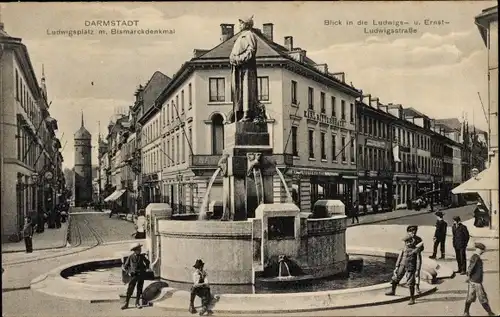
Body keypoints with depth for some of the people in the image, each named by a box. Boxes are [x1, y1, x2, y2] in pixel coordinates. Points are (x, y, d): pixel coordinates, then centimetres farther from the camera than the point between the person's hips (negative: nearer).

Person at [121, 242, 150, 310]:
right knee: (130, 290, -4)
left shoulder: (142, 256, 2)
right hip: (134, 275, -3)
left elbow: (147, 262, 22)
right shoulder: (130, 257, -5)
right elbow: (125, 267, 3)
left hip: (141, 275, 3)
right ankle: (126, 304, 5)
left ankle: (137, 303, 22)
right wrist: (128, 272, -8)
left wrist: (145, 268, 11)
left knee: (139, 289, 8)